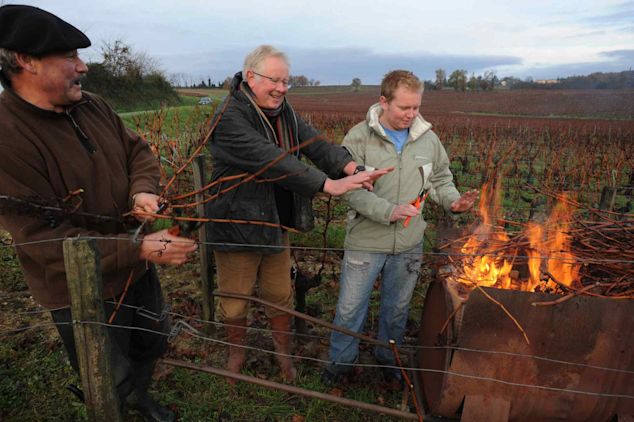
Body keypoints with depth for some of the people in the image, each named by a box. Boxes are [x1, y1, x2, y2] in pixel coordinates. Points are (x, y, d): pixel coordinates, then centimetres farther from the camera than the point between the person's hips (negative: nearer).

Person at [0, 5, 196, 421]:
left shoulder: (93, 107, -4)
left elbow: (138, 151, 7)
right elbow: (44, 238, -27)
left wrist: (143, 189, -17)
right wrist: (140, 248, -32)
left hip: (137, 269, 7)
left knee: (152, 344, 29)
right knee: (113, 383, 16)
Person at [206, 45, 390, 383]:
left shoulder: (283, 111, 3)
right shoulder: (230, 118, -22)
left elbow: (313, 142, -10)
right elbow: (272, 162, -33)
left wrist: (350, 168, -28)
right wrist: (328, 185, -37)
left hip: (276, 224, 6)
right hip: (238, 225, -6)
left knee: (280, 296, 19)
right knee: (235, 301, 15)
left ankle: (283, 354, 42)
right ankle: (236, 354, 42)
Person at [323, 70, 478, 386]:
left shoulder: (428, 138, 0)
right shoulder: (359, 137, -12)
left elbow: (440, 178, 13)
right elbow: (351, 189, -17)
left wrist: (452, 201, -7)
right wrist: (388, 211, -27)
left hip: (409, 243, 4)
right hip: (366, 242, -3)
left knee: (396, 308, 21)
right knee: (350, 308, 9)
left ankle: (388, 357, 46)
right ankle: (342, 359, 35)